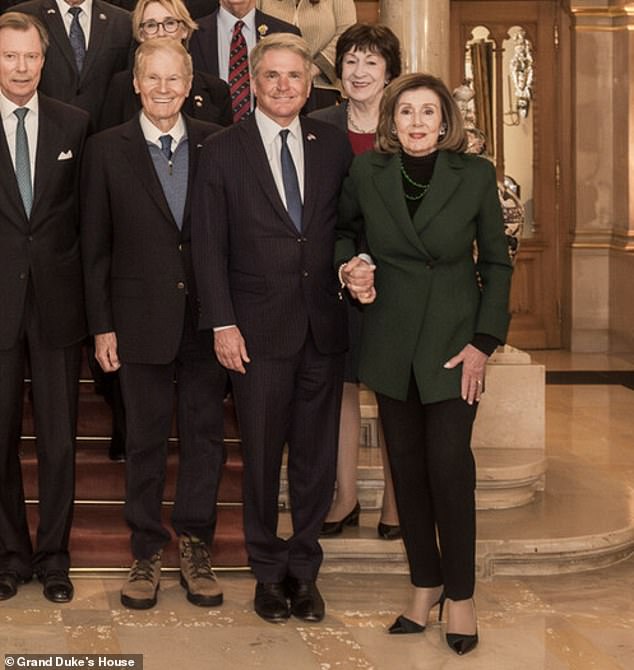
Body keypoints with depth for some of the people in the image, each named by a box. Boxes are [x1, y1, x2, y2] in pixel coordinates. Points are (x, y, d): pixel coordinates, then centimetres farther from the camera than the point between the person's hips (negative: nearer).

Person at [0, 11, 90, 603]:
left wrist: (81, 283, 3)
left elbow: (86, 211, 9)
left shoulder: (74, 124, 5)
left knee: (59, 439, 6)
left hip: (56, 302, 1)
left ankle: (53, 555, 20)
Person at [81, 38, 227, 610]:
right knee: (146, 439, 8)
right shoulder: (107, 150, 0)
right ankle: (147, 552, 20)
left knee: (205, 434, 7)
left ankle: (195, 547, 21)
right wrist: (102, 325, -3)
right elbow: (95, 246, 1)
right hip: (141, 320, -1)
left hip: (206, 314, 1)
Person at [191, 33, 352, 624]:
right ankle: (268, 570, 23)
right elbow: (208, 245, -2)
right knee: (262, 455, 6)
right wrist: (223, 324, -8)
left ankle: (304, 568, 23)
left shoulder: (334, 145, 7)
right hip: (259, 327, -2)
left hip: (323, 325, 2)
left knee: (317, 454, 8)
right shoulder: (223, 152, 0)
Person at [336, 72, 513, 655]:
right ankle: (425, 584, 22)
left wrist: (484, 342, -5)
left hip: (454, 340, -2)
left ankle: (460, 595, 11)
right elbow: (344, 229, 18)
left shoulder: (475, 175, -5)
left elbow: (497, 261, 1)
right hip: (391, 342, 2)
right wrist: (349, 266, -5)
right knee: (407, 468, 8)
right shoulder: (367, 174, -1)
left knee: (449, 466, -5)